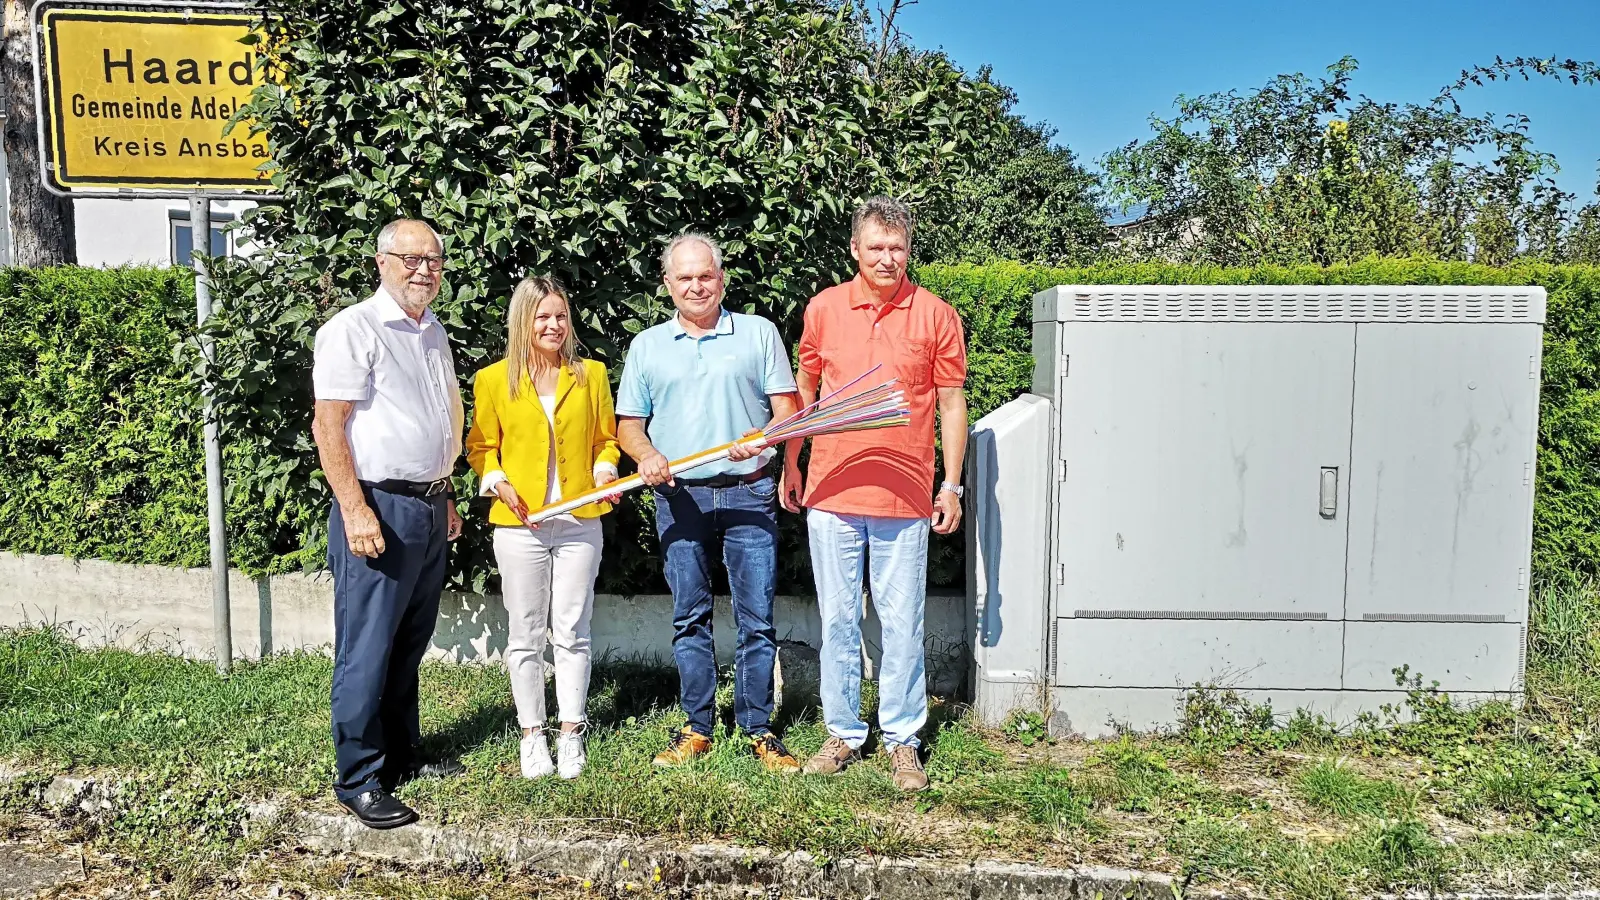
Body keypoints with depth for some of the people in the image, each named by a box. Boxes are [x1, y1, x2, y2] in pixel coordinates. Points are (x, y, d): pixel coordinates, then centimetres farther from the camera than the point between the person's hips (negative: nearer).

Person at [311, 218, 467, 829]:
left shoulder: (434, 333, 16)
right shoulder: (354, 329, -8)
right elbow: (328, 426, -14)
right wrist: (355, 512, -21)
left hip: (430, 508, 8)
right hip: (378, 509, -8)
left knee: (410, 645, 16)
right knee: (368, 649, -2)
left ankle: (404, 756, 28)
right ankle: (359, 779, 7)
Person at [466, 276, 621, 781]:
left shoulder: (591, 375, 7)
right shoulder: (494, 380, 2)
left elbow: (605, 438, 13)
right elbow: (480, 447, 6)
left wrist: (605, 473, -6)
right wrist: (498, 483, -12)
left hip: (579, 523, 1)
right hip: (519, 525, -1)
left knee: (572, 632, 6)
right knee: (526, 636, 7)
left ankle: (571, 733, 18)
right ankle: (532, 734, 20)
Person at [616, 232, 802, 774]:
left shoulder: (758, 334, 7)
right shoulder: (647, 345, 12)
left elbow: (786, 408, 3)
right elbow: (628, 424, 13)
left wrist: (761, 439, -18)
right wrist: (646, 455, -9)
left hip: (749, 493, -2)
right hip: (680, 497, 2)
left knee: (757, 618, 0)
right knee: (689, 617, 7)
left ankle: (758, 730, 10)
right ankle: (697, 728, 18)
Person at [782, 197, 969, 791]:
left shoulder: (936, 316, 0)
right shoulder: (823, 309, 5)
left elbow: (951, 403, 3)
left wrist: (952, 485, 0)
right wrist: (790, 464, 13)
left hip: (905, 497, -2)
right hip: (831, 492, 2)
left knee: (902, 623, 5)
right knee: (837, 619, 9)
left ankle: (902, 740, 19)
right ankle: (843, 733, 23)